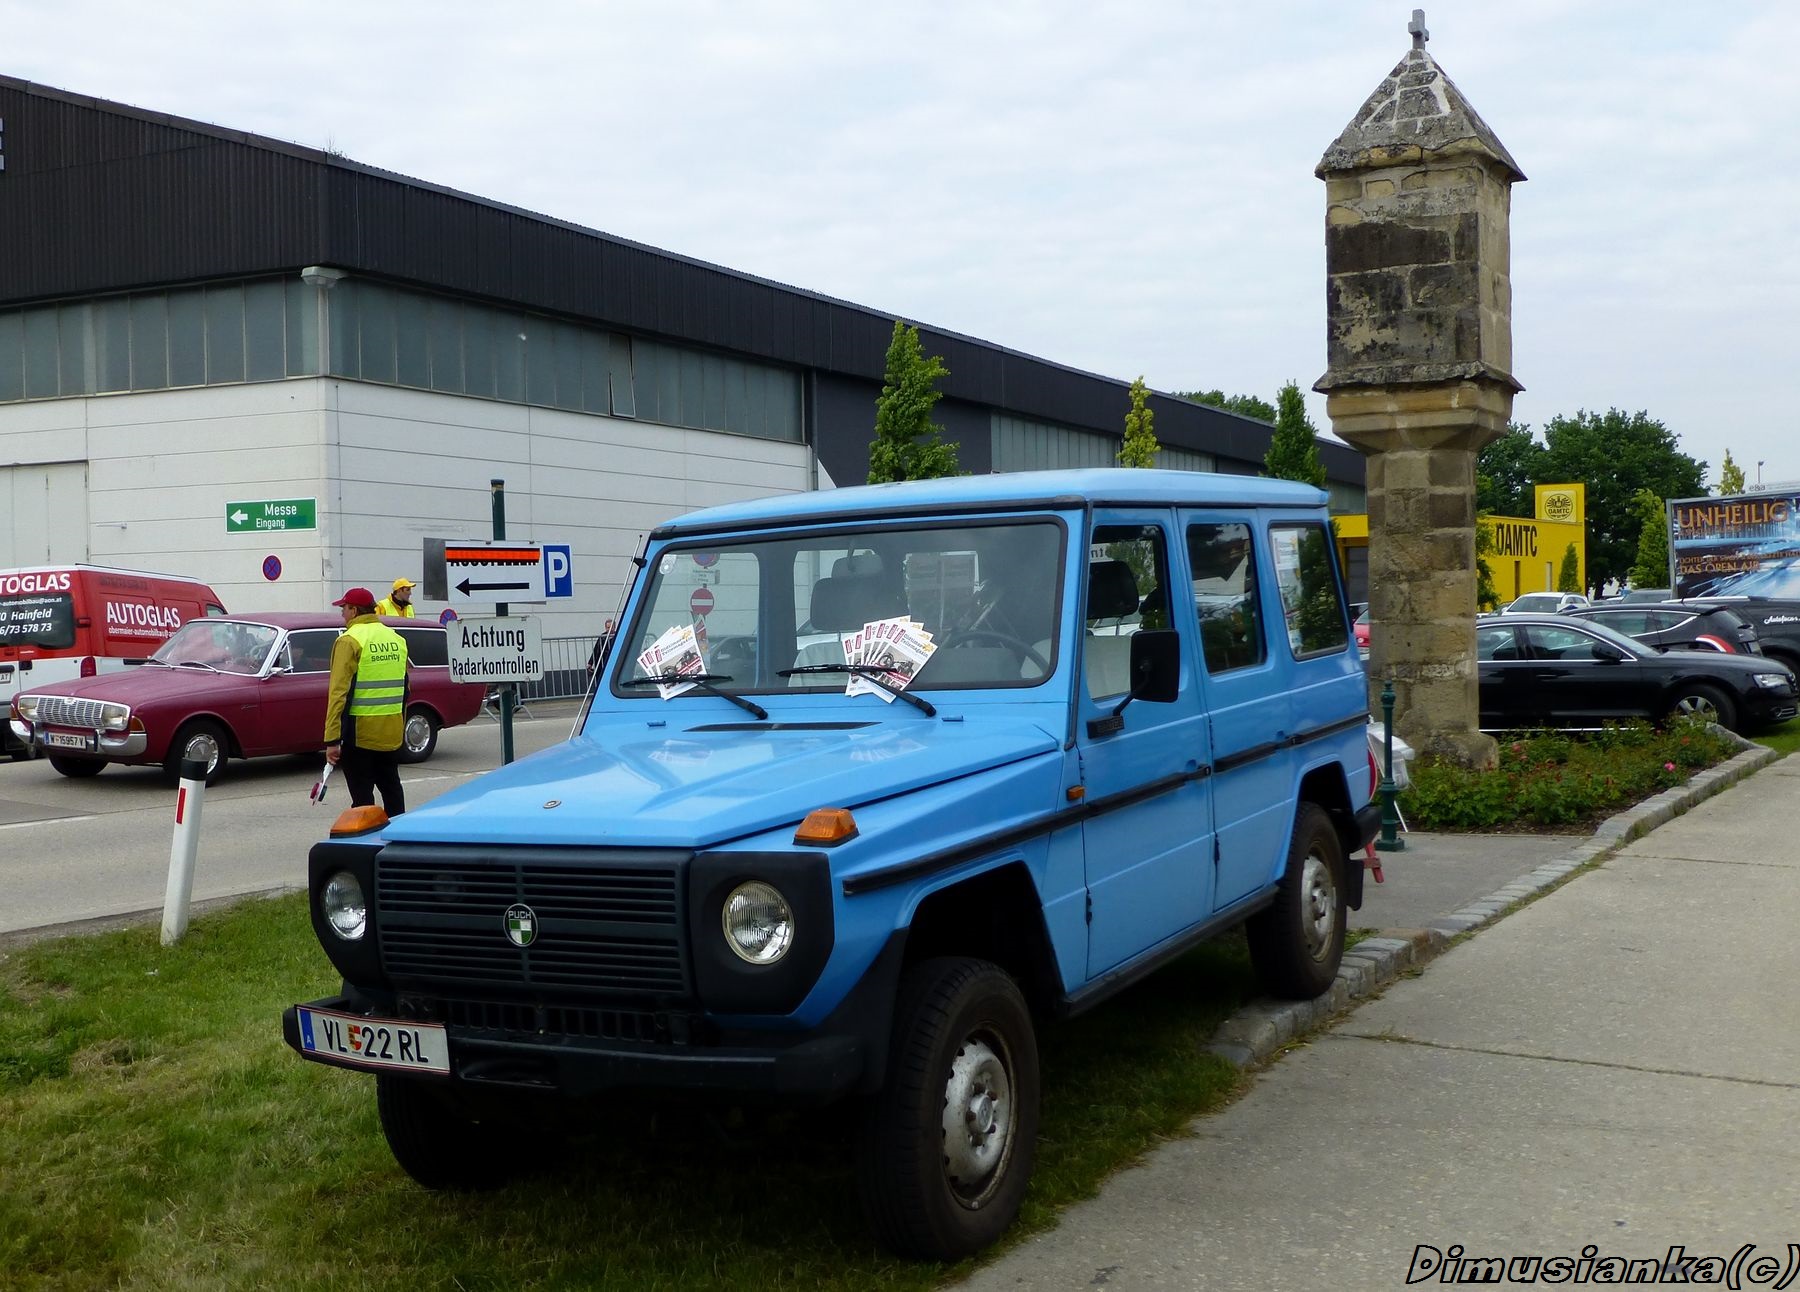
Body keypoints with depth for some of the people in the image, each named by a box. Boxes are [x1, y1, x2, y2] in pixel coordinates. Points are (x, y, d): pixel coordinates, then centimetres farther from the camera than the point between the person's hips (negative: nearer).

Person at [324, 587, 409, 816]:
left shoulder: (349, 641, -11)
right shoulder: (397, 639, 10)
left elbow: (340, 692, -16)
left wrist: (332, 739, -16)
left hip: (359, 732, -6)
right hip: (392, 733, 6)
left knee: (362, 795, 0)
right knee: (391, 787, 19)